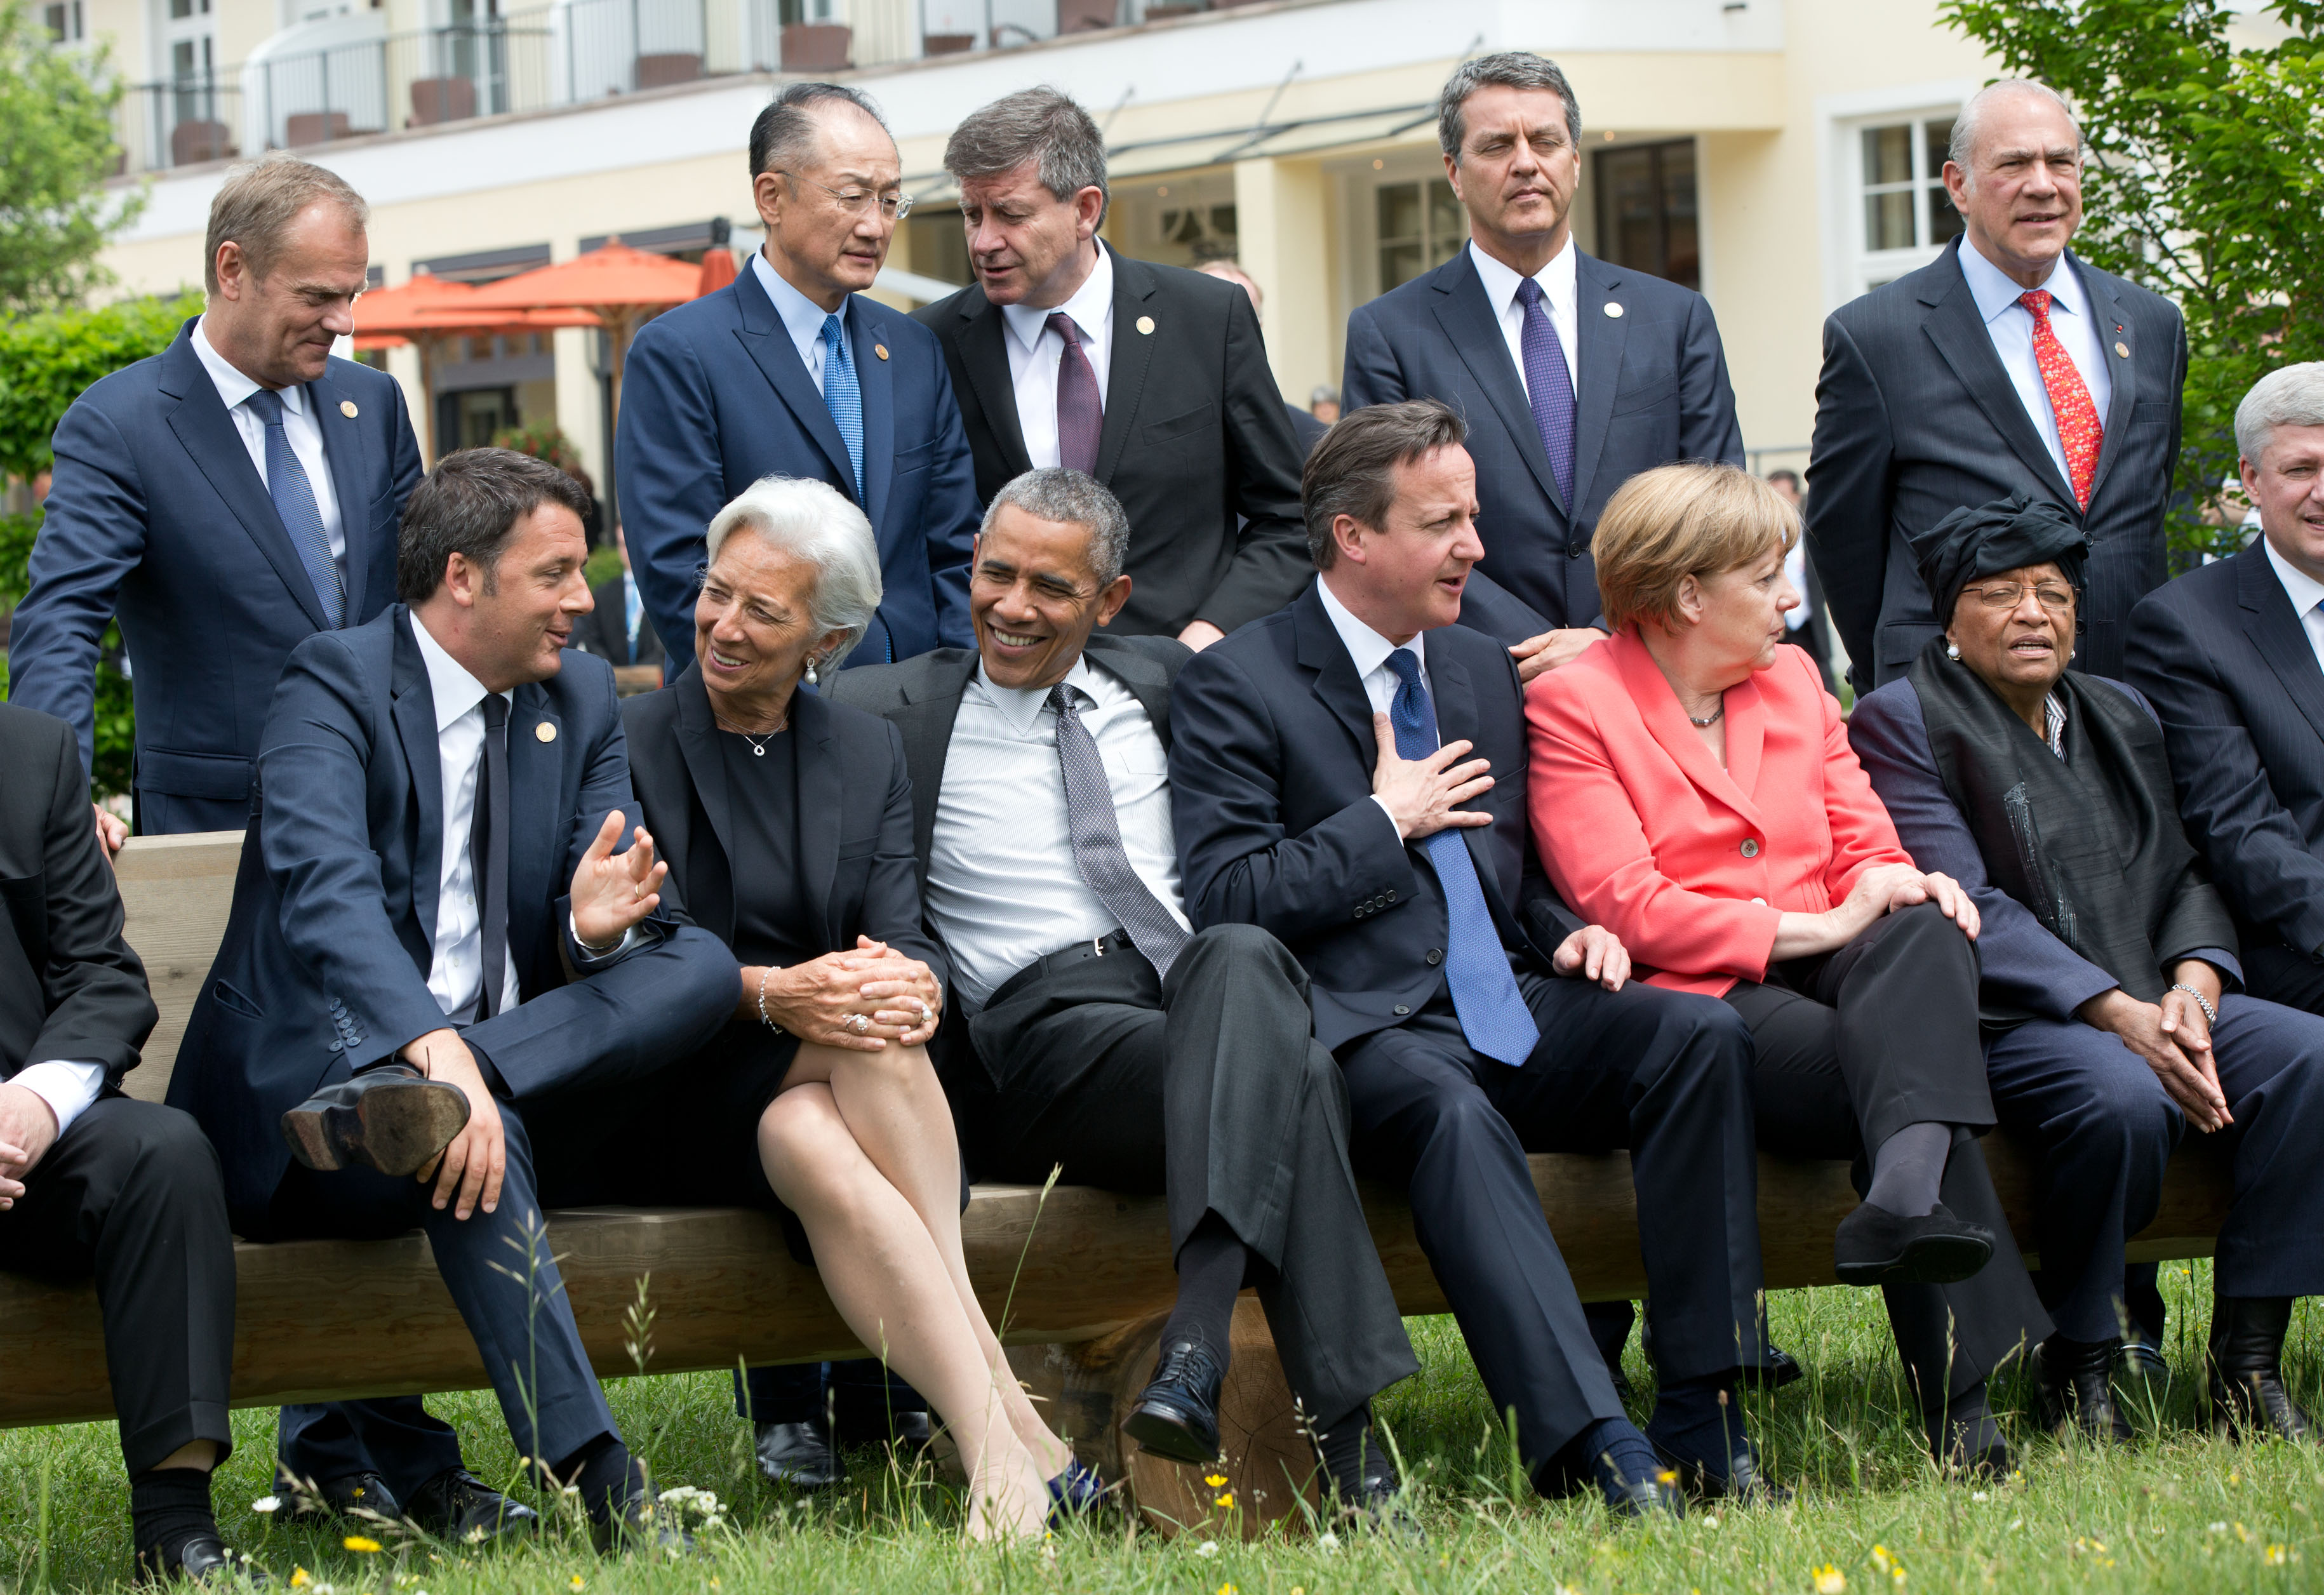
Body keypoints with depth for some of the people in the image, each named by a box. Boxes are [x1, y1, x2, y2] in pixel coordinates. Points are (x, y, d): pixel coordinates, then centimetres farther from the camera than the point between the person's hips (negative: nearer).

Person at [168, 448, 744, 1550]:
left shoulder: (580, 699, 13)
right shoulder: (334, 686, -8)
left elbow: (594, 913, 6)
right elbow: (327, 889, -26)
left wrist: (595, 924, -21)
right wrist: (434, 1043, -43)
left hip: (521, 1070, 6)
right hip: (317, 1072, -6)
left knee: (699, 966, -18)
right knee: (473, 1128, -39)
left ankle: (409, 1103, -35)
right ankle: (600, 1481, -44)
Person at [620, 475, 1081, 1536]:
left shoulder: (867, 754, 12)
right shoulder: (630, 746, 0)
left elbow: (905, 935, 2)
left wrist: (912, 982, -23)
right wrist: (773, 995, -27)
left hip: (827, 1091, 3)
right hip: (693, 1097, -3)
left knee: (811, 1147, -35)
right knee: (870, 1047, -34)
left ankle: (991, 1445, -43)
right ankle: (1008, 1426, -43)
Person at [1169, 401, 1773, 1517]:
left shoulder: (1483, 671, 22)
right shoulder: (1236, 688, 1)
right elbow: (1221, 899, -9)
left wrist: (1565, 933, 7)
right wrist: (1384, 820, -6)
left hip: (1509, 1008, 6)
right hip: (1370, 1030, -6)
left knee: (1700, 1031, -22)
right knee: (1453, 1110, -39)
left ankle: (1702, 1415, -25)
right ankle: (1585, 1441, -47)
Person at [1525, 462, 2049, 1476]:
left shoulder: (1791, 679, 21)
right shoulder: (1573, 706, 0)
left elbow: (1861, 849, 18)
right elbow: (1630, 910, -11)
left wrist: (1912, 890, -9)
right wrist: (1820, 927, -15)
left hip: (1826, 968, 5)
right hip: (1701, 1004, -5)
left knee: (1927, 936, -32)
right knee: (1904, 1063, -32)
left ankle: (1906, 1200, -56)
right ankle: (1958, 1392, -40)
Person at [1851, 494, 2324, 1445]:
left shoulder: (2121, 717, 22)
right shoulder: (1901, 723, 0)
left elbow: (2184, 875, 18)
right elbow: (1968, 909, -11)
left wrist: (2193, 984, -6)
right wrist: (2118, 1014, -20)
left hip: (2151, 1005, 6)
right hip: (2001, 1024, -6)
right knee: (2122, 1096, -37)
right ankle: (2079, 1369, -18)